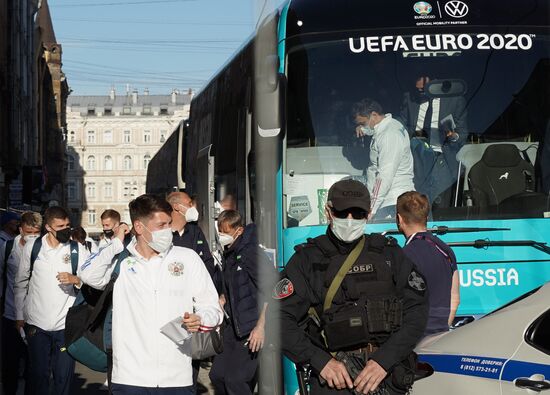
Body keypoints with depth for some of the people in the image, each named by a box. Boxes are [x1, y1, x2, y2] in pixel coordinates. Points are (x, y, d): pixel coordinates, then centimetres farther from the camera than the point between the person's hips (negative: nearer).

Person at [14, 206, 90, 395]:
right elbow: (21, 284, 10)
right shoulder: (32, 247, 1)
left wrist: (76, 279, -18)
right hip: (36, 323, 0)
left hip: (65, 325, 0)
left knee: (64, 376, 5)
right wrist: (19, 316, 9)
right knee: (38, 374, 6)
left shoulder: (79, 250, -1)